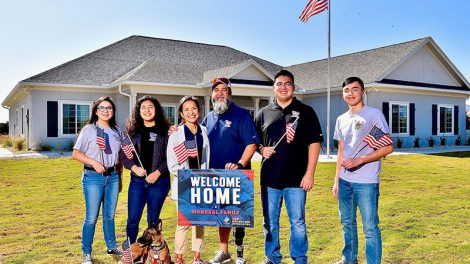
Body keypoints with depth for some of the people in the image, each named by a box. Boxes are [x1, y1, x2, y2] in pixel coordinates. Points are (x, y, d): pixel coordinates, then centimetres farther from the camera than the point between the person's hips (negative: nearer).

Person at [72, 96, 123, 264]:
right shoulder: (88, 130, -4)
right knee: (91, 217, 1)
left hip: (113, 176, 4)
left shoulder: (117, 131, 9)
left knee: (110, 215, 15)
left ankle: (112, 247, 30)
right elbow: (75, 154, -5)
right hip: (93, 177, -4)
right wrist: (94, 163, -18)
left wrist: (119, 178, 13)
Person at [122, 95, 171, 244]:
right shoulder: (132, 131, 9)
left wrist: (158, 172, -14)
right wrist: (134, 167, -10)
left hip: (159, 180, -2)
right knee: (132, 219, 3)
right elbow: (124, 155, 7)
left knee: (153, 220, 8)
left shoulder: (165, 131, 0)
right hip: (137, 180, 2)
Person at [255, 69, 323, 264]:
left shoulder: (305, 112, 1)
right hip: (269, 177, 3)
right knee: (270, 222, 12)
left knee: (298, 222, 6)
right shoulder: (264, 113, 8)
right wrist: (261, 149, -5)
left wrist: (309, 173, -8)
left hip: (296, 178, -2)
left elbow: (314, 143, -2)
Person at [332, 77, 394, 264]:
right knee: (347, 223, 18)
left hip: (366, 182, -6)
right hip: (344, 181, 7)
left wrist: (359, 160, -18)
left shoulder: (374, 115, -7)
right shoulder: (341, 120, 11)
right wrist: (336, 181, 13)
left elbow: (388, 147, -11)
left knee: (370, 228, -1)